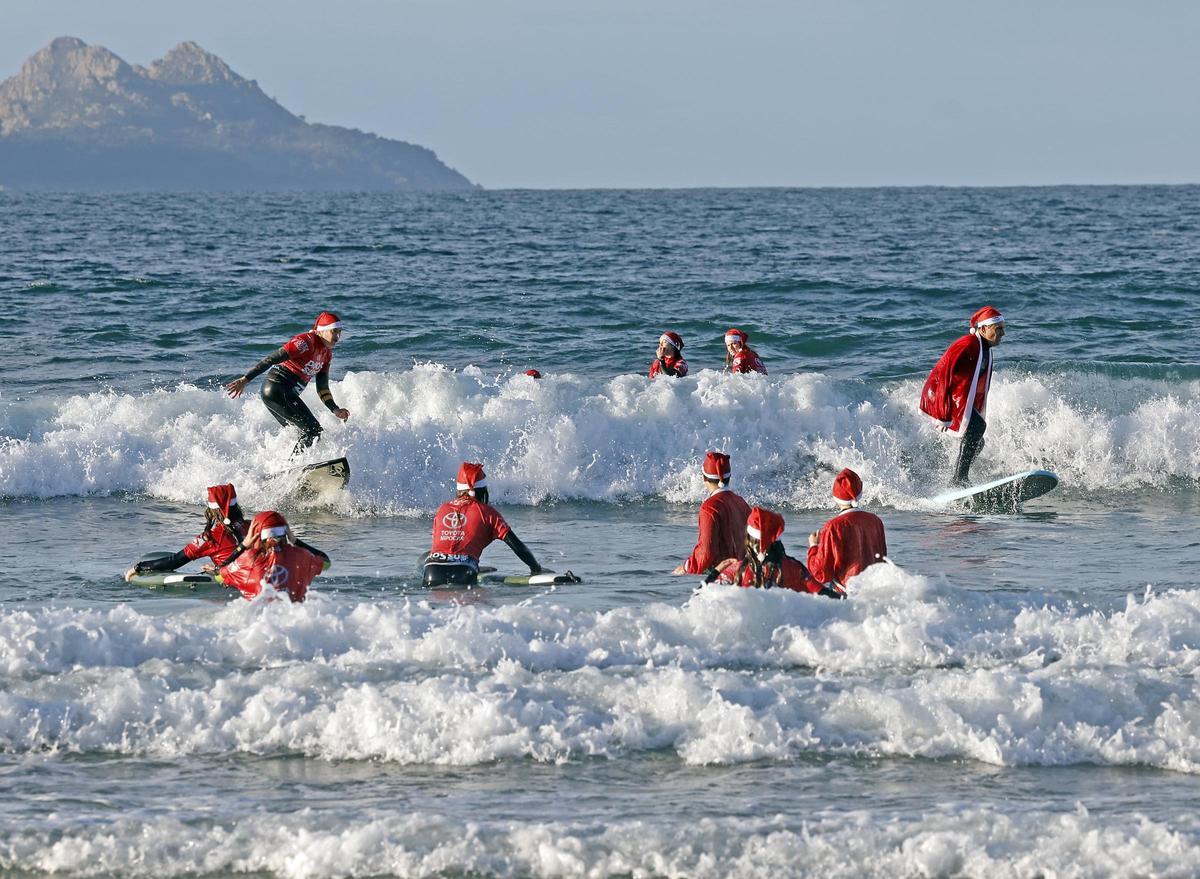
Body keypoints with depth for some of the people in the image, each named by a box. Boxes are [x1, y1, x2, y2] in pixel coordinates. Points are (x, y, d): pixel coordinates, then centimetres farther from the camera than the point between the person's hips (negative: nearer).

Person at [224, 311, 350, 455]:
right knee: (313, 430, -13)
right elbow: (272, 358, -20)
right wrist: (246, 379, -24)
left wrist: (336, 410, 2)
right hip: (277, 388, -10)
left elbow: (322, 389, 17)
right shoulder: (307, 342, -16)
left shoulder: (327, 353, 13)